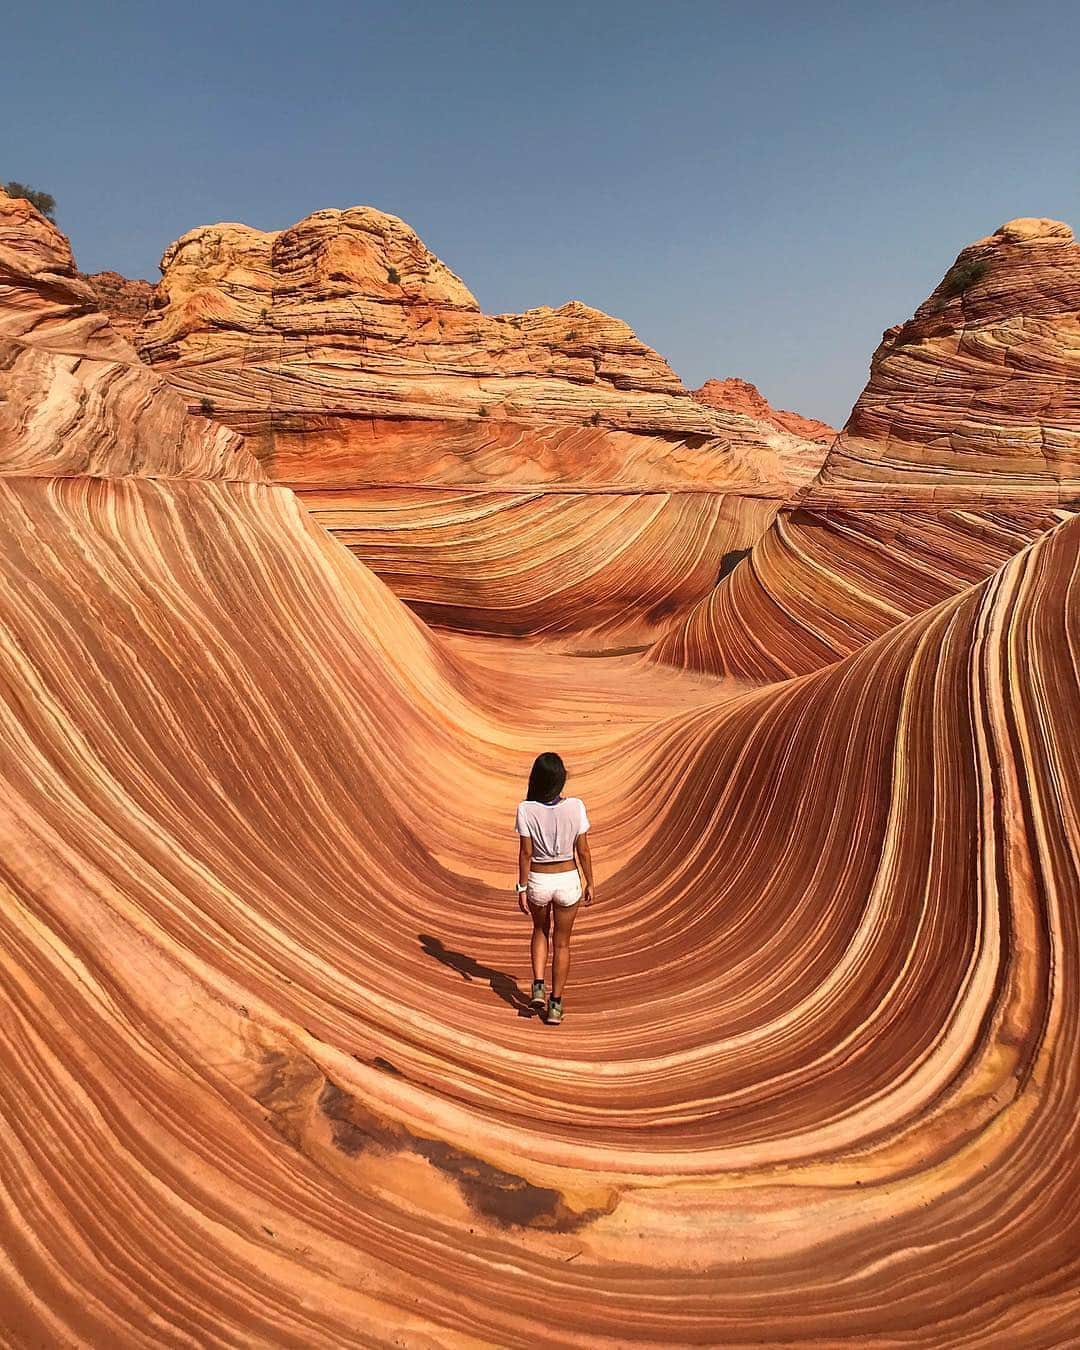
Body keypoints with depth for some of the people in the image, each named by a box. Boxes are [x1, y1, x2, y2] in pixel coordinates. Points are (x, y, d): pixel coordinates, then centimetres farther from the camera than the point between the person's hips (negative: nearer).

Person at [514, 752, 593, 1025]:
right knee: (562, 943, 17)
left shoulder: (526, 809, -16)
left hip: (538, 880, 0)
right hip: (568, 880, 0)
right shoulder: (575, 807, -15)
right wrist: (590, 884, 5)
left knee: (541, 931, 29)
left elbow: (526, 853, -11)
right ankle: (555, 1006, 22)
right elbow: (583, 851, -8)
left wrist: (522, 889, -1)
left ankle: (538, 987, 17)